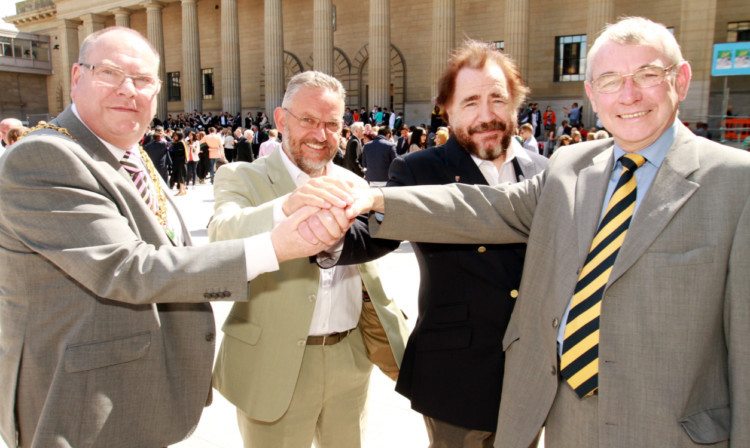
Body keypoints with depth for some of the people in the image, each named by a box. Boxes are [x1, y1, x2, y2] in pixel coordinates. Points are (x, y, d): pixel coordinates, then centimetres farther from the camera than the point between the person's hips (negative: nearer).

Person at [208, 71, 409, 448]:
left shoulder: (352, 184, 8)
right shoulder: (241, 178, -6)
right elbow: (223, 233, -27)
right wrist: (287, 206, -46)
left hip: (350, 360, 4)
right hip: (275, 366, -4)